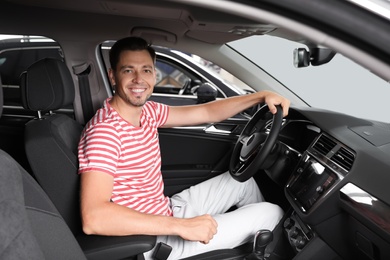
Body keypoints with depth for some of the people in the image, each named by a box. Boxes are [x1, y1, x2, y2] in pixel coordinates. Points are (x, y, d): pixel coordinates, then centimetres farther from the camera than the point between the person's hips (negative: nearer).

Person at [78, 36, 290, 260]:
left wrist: (261, 96, -3)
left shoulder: (147, 111, -1)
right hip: (153, 239, -8)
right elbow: (93, 218, -37)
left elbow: (207, 112, 6)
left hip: (167, 211, 9)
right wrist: (181, 226, -36)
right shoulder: (104, 130, -27)